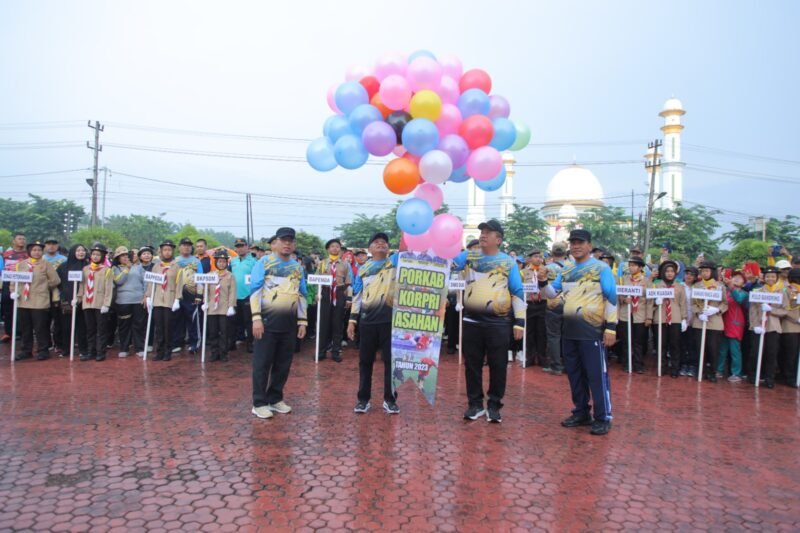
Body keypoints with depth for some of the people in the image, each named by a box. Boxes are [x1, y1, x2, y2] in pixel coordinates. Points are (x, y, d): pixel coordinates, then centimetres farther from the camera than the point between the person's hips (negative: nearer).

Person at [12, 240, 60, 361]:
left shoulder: (46, 265, -1)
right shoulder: (21, 264, 9)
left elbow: (55, 280, -4)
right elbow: (14, 279, 11)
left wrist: (44, 288, 5)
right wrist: (13, 291, -3)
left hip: (40, 302, -4)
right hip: (22, 301, 4)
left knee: (40, 328, 0)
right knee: (24, 328, 11)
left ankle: (42, 351, 10)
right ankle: (26, 351, 22)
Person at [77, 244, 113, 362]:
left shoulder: (106, 270, -2)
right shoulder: (85, 269, 12)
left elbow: (109, 288, -7)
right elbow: (82, 285, 13)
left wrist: (106, 304, -13)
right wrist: (78, 297, 3)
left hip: (100, 305, -5)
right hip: (87, 304, 5)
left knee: (101, 329, 1)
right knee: (90, 329, 10)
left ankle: (101, 352, 6)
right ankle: (91, 352, 17)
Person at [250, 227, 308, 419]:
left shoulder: (298, 268, 13)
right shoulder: (263, 263, -3)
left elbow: (301, 295, 14)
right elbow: (255, 291, -8)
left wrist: (302, 322, 9)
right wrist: (256, 318, -16)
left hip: (289, 323, 5)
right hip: (268, 321, -5)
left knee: (283, 364, 11)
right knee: (262, 363, 2)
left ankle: (275, 399, 24)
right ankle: (259, 403, 11)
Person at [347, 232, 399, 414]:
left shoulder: (395, 262, 6)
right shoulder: (363, 269, 11)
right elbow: (357, 295, 12)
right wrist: (352, 319, 7)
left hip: (390, 319, -2)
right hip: (367, 321, 2)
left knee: (391, 360, 4)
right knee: (365, 361, 8)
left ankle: (389, 399, 16)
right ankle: (363, 399, 19)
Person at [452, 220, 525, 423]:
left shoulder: (508, 262, 2)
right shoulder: (468, 257, 8)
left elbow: (518, 292, 0)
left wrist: (519, 321, -4)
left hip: (498, 322, -2)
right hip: (472, 320, 2)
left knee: (497, 365, 6)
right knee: (472, 364, 9)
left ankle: (494, 405, 20)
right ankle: (475, 404, 22)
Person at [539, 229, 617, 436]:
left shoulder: (601, 268, -5)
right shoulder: (566, 271, 13)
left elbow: (611, 298, -9)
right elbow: (552, 293, 13)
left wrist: (611, 327, -15)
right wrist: (543, 281, -8)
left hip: (592, 331, -6)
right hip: (569, 330, 7)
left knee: (597, 375, -3)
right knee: (574, 374, 13)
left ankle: (603, 418, 6)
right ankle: (581, 413, 25)